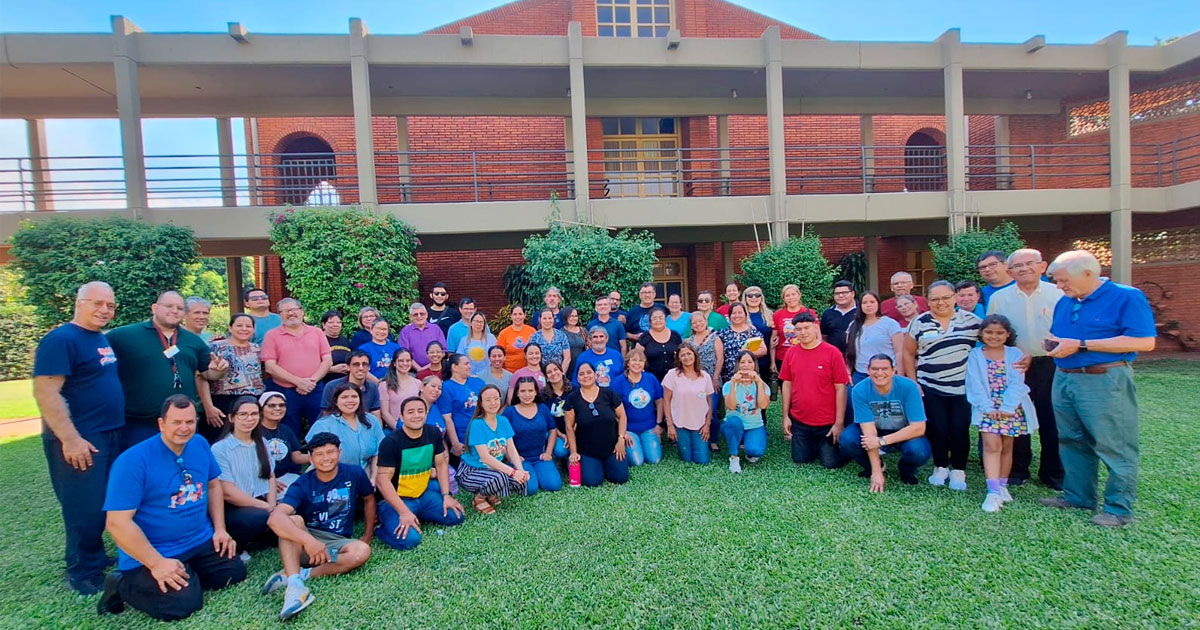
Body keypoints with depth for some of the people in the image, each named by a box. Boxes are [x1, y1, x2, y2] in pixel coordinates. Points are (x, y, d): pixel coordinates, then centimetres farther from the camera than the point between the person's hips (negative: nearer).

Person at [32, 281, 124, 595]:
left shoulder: (101, 339, 12)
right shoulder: (61, 339, -15)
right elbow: (45, 393, -21)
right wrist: (70, 439, -23)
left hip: (110, 436, 8)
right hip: (80, 441, -8)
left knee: (105, 505, 18)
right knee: (85, 510, 2)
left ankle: (95, 558, 34)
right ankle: (84, 574, 17)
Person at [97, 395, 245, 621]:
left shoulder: (200, 445, -1)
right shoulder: (133, 461, -21)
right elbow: (118, 523, -21)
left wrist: (220, 529, 3)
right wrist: (157, 564, -23)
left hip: (201, 542, 6)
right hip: (152, 554, -6)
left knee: (235, 572, 0)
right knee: (183, 603, -20)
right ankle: (123, 584, 5)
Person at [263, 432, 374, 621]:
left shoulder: (354, 474, -8)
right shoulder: (302, 484, -13)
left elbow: (369, 500, 10)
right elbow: (275, 518, -30)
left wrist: (368, 535, 7)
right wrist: (308, 540, -45)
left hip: (338, 543, 1)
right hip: (304, 544, -1)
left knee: (362, 551, -32)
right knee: (294, 520, -32)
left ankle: (296, 574, -25)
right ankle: (295, 586, -43)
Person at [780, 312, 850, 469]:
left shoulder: (832, 352, -13)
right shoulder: (791, 352, -2)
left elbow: (840, 388, -11)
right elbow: (787, 385, 5)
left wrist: (839, 422, -11)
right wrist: (785, 416, 4)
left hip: (828, 422, -3)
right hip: (799, 421, 3)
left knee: (831, 462, 3)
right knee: (800, 459, 12)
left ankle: (824, 446, 34)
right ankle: (815, 446, 41)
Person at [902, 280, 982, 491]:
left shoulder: (971, 320, 2)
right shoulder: (920, 323, 2)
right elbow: (908, 354, 6)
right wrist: (913, 382, 1)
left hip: (964, 388, 0)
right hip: (931, 389, 0)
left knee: (960, 430, 2)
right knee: (938, 429, 4)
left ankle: (958, 471, 20)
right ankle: (940, 467, 23)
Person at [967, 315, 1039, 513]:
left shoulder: (1015, 354, 3)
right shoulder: (975, 355, 1)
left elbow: (1017, 384, -6)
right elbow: (975, 385, -5)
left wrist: (1006, 408, -15)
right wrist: (988, 408, -15)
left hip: (1011, 408, 2)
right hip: (987, 408, -2)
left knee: (1006, 447, 10)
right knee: (992, 446, -11)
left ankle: (1002, 486, 22)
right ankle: (993, 491, -14)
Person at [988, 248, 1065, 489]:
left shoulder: (1058, 294, 0)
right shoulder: (998, 298, 4)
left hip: (1051, 365, -1)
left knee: (1052, 422, 6)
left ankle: (1053, 472, 22)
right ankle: (1017, 469, 22)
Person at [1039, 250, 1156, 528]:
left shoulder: (1127, 297, -9)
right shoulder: (1064, 302, 12)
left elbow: (1145, 341, -17)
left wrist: (1081, 345, -20)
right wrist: (1052, 343, -1)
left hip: (1105, 381, -7)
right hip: (1064, 379, 7)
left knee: (1114, 446, 2)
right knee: (1072, 442, 14)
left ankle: (1119, 507, 14)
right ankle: (1078, 496, 27)